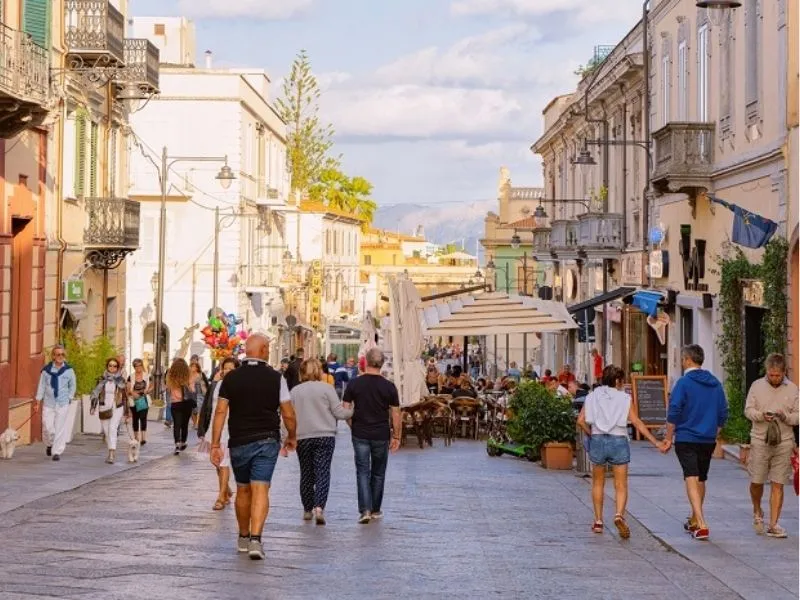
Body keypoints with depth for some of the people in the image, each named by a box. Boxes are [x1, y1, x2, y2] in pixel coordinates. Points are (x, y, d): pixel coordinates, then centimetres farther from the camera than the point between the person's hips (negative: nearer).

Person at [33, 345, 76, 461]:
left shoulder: (68, 370, -2)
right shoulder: (46, 370, -2)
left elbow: (73, 386, 12)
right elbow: (41, 386, 3)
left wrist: (69, 398, 4)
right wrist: (37, 403, 2)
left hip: (63, 404, 0)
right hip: (48, 403, 0)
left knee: (60, 428, -1)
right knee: (47, 427, 0)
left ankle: (57, 452, 6)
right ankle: (49, 444, 29)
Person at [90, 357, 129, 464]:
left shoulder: (121, 380, 3)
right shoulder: (102, 379, 6)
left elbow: (125, 397, 9)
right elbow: (95, 393, 5)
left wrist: (127, 413, 11)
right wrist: (93, 406, -10)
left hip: (117, 408, -3)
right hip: (104, 409, 3)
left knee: (112, 428, -21)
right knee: (106, 432, 8)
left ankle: (111, 455, -27)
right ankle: (111, 454, 25)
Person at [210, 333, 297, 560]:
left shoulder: (231, 378, 2)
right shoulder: (276, 378, -3)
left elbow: (220, 412, -2)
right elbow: (288, 414, -1)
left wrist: (215, 444, -1)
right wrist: (292, 437, 16)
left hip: (239, 442, 2)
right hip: (267, 441, -2)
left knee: (243, 490, 16)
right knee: (260, 490, -6)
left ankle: (243, 538, 29)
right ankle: (255, 539, -19)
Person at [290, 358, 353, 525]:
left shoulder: (294, 391, 4)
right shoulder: (327, 388, -4)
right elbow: (338, 412, -4)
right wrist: (352, 411, 14)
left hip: (302, 437, 2)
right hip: (325, 436, -2)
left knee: (306, 473, 12)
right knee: (323, 472, -4)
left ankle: (307, 509, 19)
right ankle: (319, 507, -20)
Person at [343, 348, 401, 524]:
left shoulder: (354, 384, -4)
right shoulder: (389, 387, -6)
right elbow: (395, 415, -3)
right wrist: (396, 436, 7)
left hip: (360, 435, 0)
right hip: (381, 435, 0)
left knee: (363, 472, 2)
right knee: (378, 473, 14)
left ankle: (365, 510, -11)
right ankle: (375, 509, 23)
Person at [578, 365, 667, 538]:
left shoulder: (592, 397, 6)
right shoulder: (625, 398, -1)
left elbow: (581, 421, -3)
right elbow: (637, 423, -6)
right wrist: (656, 443, -5)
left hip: (597, 440, 2)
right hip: (618, 441, -2)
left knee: (598, 483, 18)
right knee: (621, 485, 1)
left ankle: (598, 521, 21)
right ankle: (619, 514, -25)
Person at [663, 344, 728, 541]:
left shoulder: (683, 382, -9)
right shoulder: (715, 384, 8)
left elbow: (673, 413, -11)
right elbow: (723, 414, 12)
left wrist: (669, 438, -2)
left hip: (686, 439, -6)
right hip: (708, 441, 6)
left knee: (692, 480, -10)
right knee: (701, 480, 18)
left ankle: (701, 525, -23)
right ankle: (694, 521, 32)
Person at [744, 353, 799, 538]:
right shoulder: (757, 386, 3)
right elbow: (748, 410, 3)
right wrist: (761, 415, -18)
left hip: (784, 442, 0)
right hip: (760, 440, 0)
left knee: (777, 484, 0)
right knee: (757, 481, 1)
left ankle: (773, 525, 4)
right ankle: (757, 513, 29)